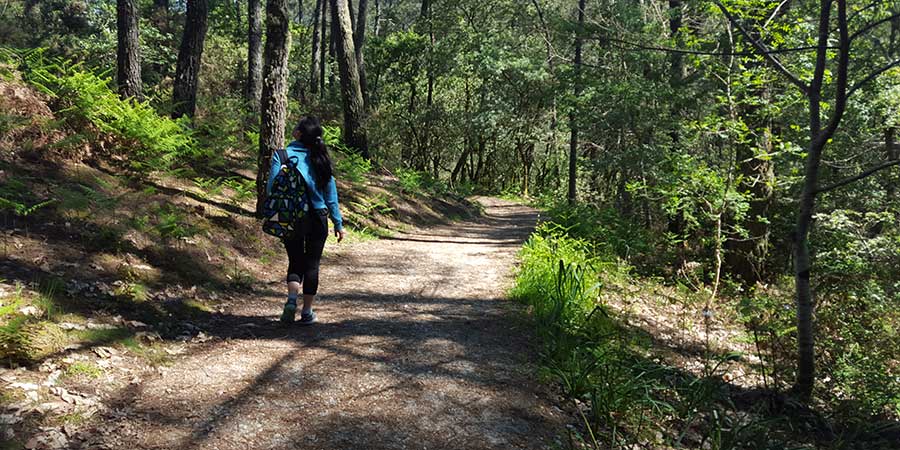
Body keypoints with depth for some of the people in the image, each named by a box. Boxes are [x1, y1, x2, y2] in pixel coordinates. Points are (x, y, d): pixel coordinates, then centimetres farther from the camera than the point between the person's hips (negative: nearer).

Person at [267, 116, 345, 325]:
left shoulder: (282, 155, -7)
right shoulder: (320, 158, -1)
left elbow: (273, 187, -11)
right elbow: (331, 192, 2)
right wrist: (338, 223, 7)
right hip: (317, 218, 1)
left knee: (295, 261, 15)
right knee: (312, 263, 10)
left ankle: (291, 300, -8)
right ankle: (307, 312, 14)